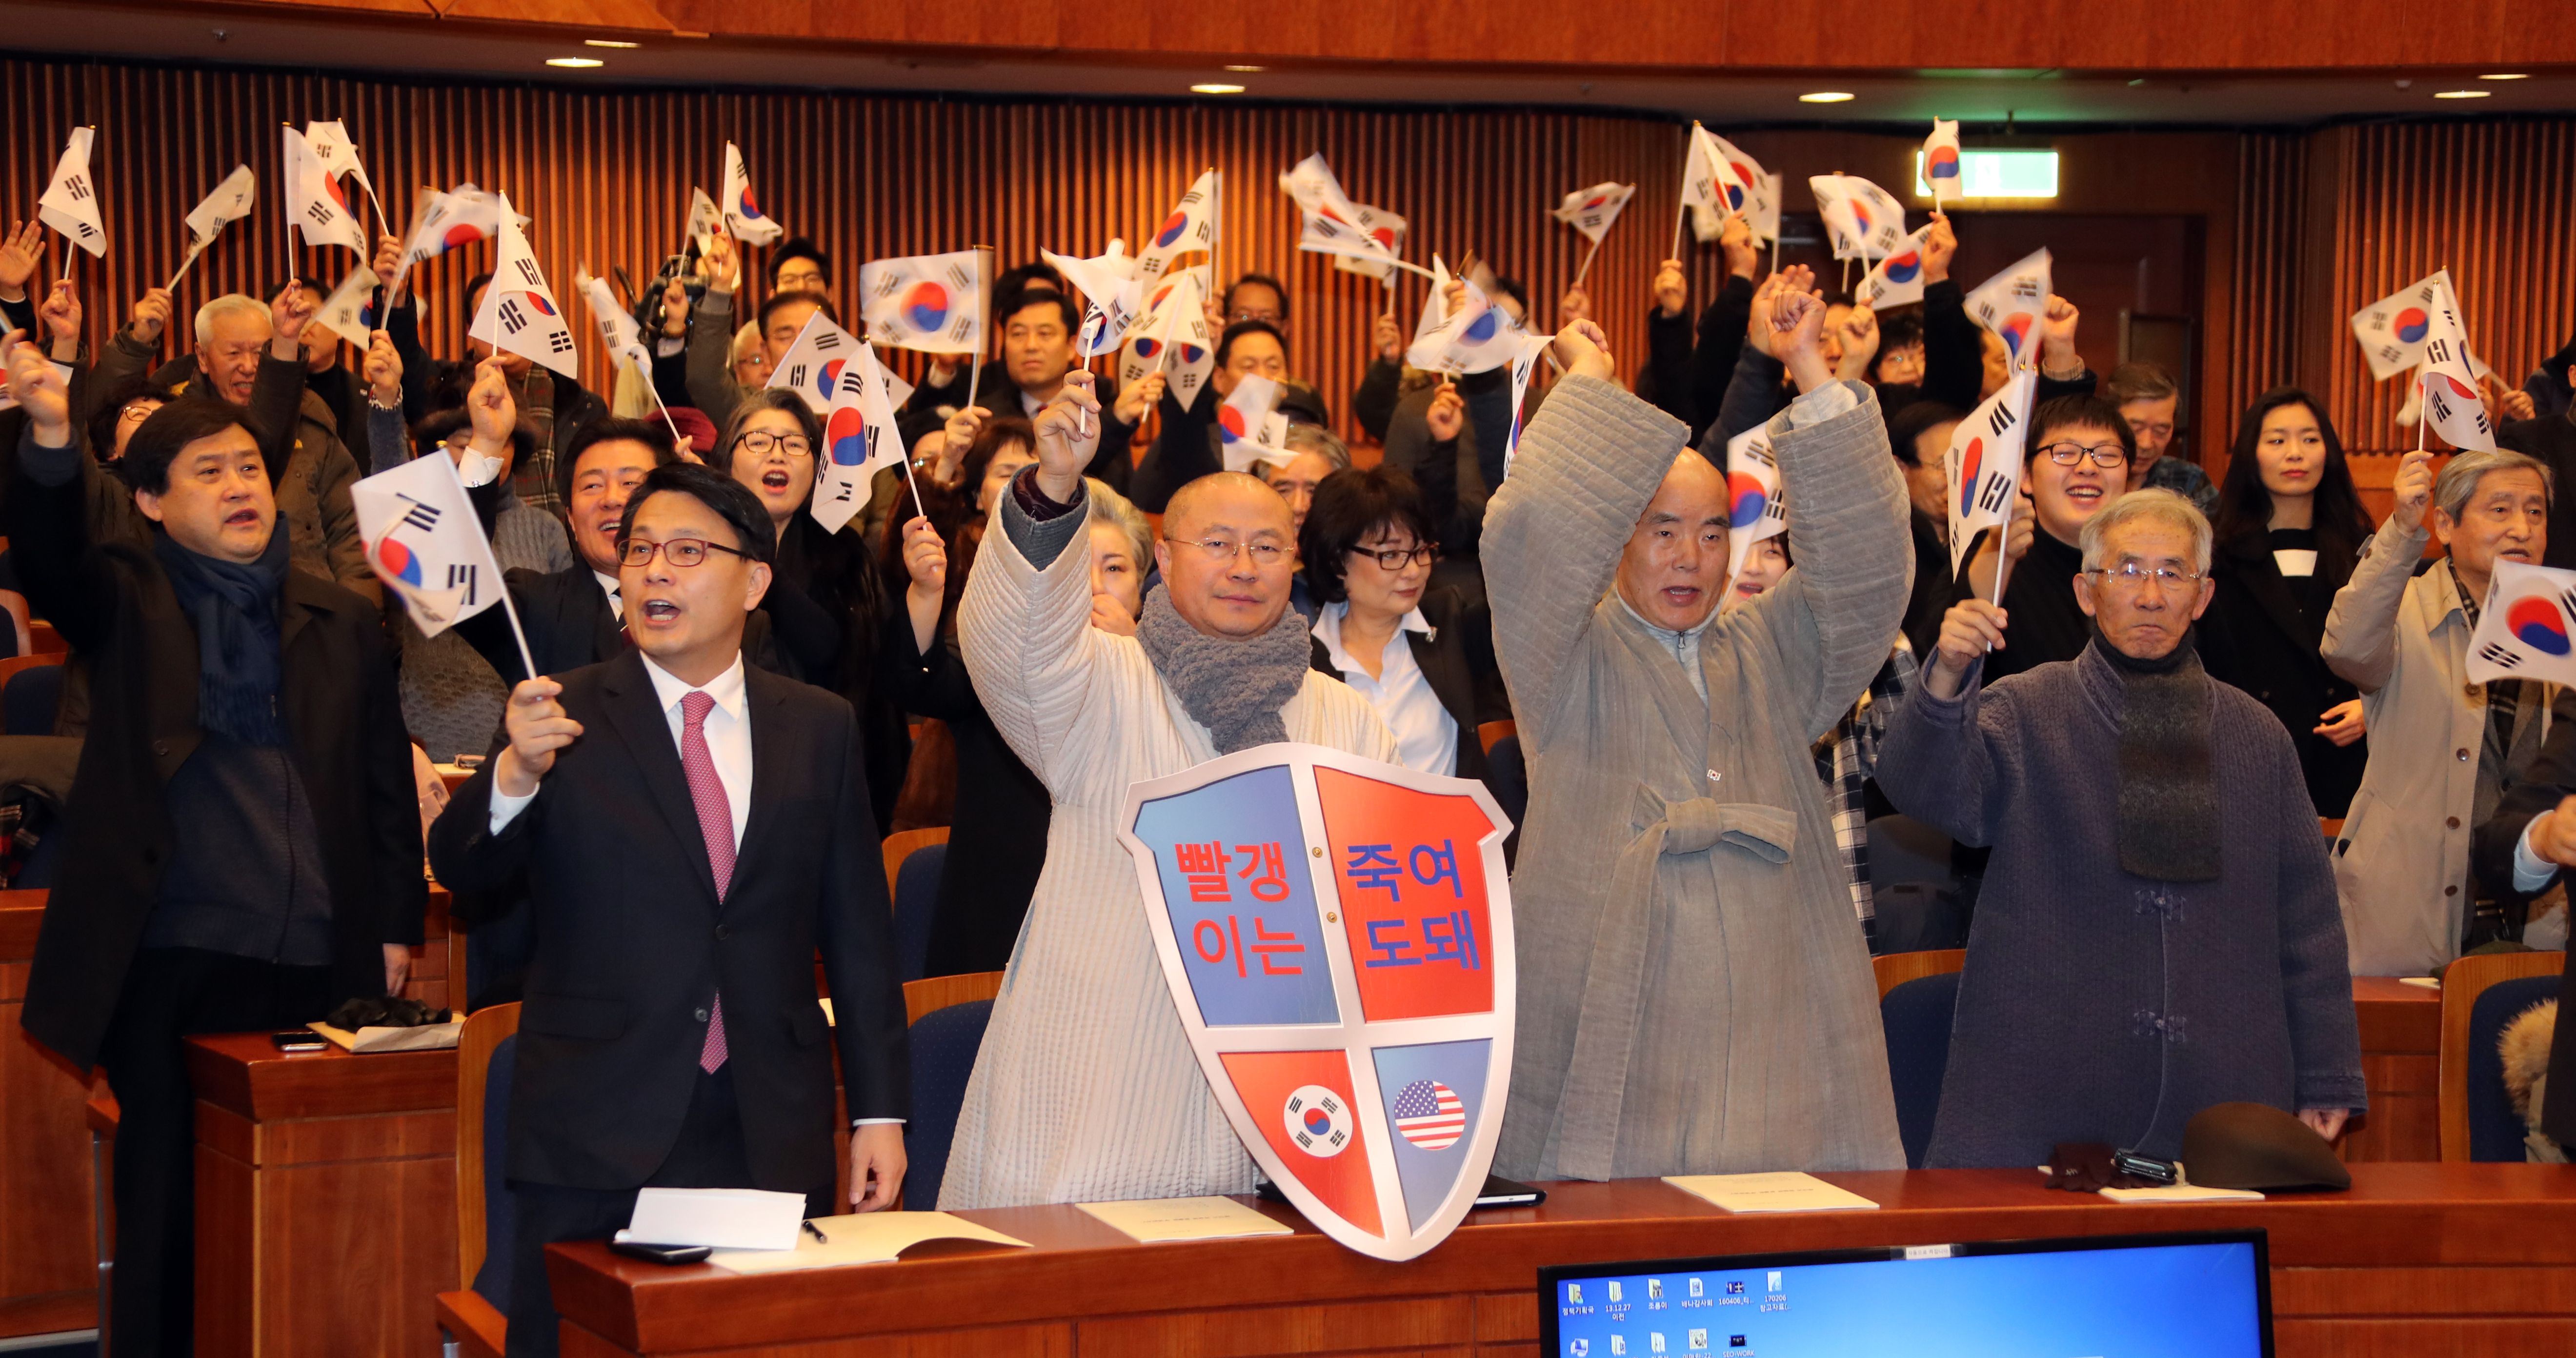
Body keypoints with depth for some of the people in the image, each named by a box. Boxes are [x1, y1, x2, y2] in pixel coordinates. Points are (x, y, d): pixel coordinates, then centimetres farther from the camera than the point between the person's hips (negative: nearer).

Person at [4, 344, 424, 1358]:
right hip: (170, 956, -2)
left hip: (317, 961, 2)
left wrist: (396, 924, 7)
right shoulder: (129, 599, 7)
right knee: (170, 1193, 2)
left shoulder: (342, 622, 15)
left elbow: (386, 782, 14)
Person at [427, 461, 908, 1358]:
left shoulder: (818, 728, 8)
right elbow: (462, 870, -8)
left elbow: (858, 935, 9)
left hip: (774, 1140, 2)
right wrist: (516, 772, -28)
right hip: (598, 1147, -2)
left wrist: (879, 1112, 7)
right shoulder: (568, 715, 2)